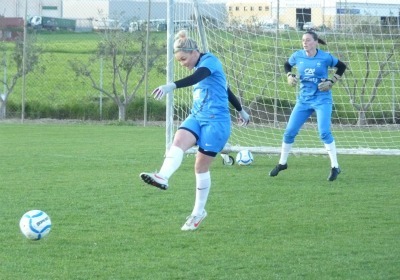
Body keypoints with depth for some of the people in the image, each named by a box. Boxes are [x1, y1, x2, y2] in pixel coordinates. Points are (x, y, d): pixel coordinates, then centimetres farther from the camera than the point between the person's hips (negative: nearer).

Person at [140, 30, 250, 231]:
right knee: (178, 141, -23)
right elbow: (224, 89, 29)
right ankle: (162, 177, -47)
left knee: (201, 167, -3)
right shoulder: (199, 67, 17)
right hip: (196, 117, 8)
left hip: (216, 121, -8)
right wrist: (240, 110, 41)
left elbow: (195, 78, -32)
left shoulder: (210, 60, -10)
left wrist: (171, 86, -49)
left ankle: (199, 212, 11)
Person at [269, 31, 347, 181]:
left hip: (322, 99, -4)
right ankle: (282, 163, 24)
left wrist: (331, 82, -7)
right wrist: (289, 76, -1)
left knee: (324, 132, -18)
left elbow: (342, 66, 3)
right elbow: (287, 65, 18)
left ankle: (335, 167, -8)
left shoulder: (325, 57, -10)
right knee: (289, 131, 5)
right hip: (303, 100, 4)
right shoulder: (298, 56, -2)